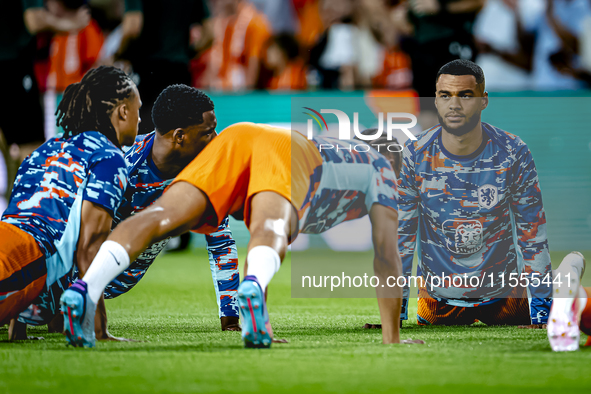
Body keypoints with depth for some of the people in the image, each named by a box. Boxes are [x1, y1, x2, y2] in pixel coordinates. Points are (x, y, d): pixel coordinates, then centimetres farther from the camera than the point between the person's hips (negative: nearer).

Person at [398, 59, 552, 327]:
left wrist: (541, 309, -10)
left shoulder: (513, 153, -13)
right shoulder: (415, 155, -13)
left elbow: (533, 233, -6)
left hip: (504, 292, 0)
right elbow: (401, 234, -6)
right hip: (437, 295, 0)